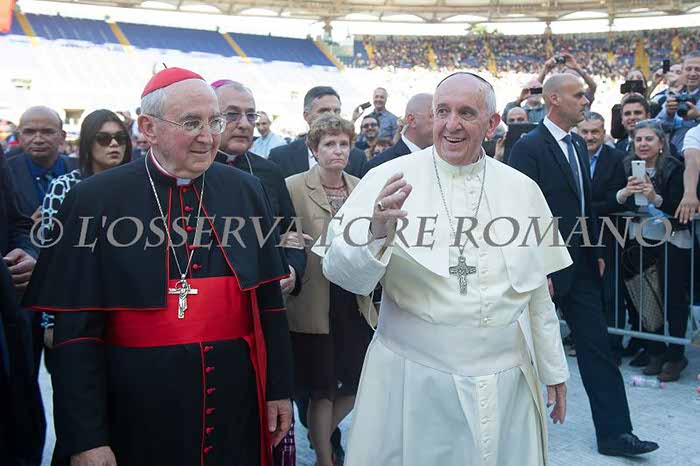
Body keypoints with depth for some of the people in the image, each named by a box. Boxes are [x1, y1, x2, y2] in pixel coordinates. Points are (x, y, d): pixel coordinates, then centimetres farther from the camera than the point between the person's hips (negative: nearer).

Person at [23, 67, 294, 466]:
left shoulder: (246, 190, 3)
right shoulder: (96, 200, -7)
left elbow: (269, 301, 6)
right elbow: (76, 330, -7)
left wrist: (279, 389, 6)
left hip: (238, 404, 3)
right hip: (140, 415, -2)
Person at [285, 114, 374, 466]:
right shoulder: (293, 187, -7)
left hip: (354, 301, 5)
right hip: (315, 304, -4)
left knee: (359, 380, 11)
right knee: (322, 389, 5)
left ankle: (322, 435, 38)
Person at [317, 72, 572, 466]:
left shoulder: (522, 189, 3)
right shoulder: (390, 180, -7)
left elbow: (538, 291, 11)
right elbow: (341, 272, -12)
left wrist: (554, 370, 15)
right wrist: (377, 233, -31)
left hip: (506, 382, 3)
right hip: (412, 381, -2)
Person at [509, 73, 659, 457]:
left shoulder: (578, 144, 12)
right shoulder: (528, 148, -14)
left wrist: (596, 252, 14)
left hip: (580, 266, 7)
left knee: (597, 348, 7)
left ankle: (614, 432, 13)